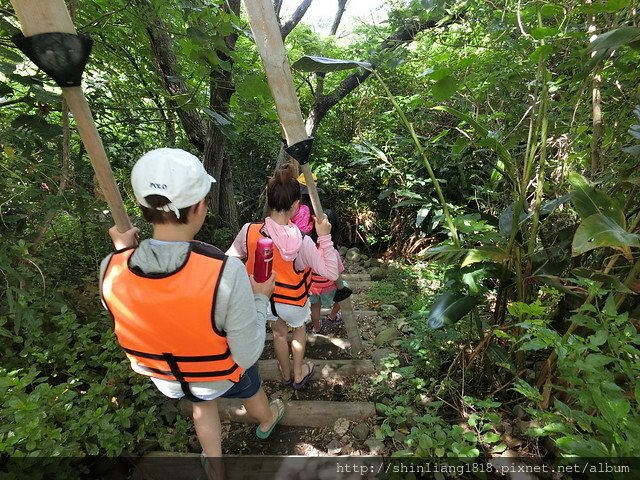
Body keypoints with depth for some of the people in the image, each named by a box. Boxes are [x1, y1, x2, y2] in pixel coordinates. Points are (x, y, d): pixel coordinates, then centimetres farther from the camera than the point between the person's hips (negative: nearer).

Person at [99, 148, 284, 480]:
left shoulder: (111, 270, -28)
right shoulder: (227, 273, -41)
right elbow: (247, 354, -27)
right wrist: (259, 298, -13)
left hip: (164, 377, 3)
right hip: (223, 375, -2)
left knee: (203, 403, 36)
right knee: (250, 389, 34)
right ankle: (266, 421, 68)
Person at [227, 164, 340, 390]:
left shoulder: (249, 231, -25)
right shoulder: (302, 241, -32)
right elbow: (331, 272, -24)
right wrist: (324, 236, -22)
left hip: (263, 297, 3)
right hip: (293, 301, -2)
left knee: (279, 332, 32)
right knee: (299, 329, 32)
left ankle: (286, 374, 54)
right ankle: (299, 374, 49)